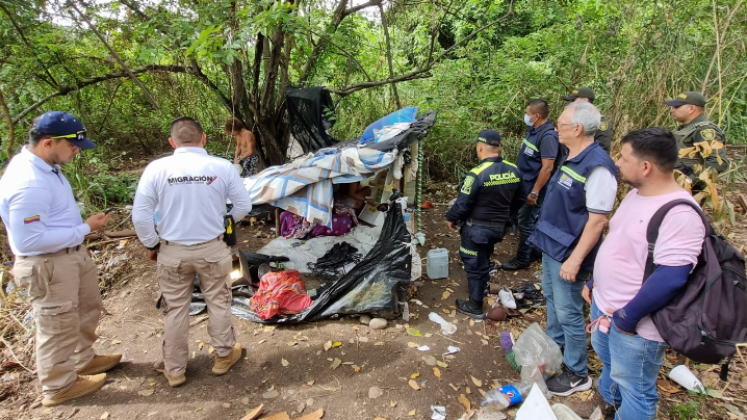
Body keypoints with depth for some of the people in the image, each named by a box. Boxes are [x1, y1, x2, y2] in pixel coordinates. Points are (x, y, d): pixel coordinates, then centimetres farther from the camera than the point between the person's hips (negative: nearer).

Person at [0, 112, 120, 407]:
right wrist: (85, 228, -24)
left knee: (87, 308, 26)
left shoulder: (44, 166, 1)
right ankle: (59, 386, 33)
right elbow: (30, 239, -29)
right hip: (47, 265, -10)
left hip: (70, 254, 10)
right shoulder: (28, 183, -30)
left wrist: (80, 236, 15)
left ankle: (84, 359, 49)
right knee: (58, 327, 10)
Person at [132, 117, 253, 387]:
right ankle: (224, 356, 34)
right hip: (212, 249, 0)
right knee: (218, 304, 17)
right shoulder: (222, 167, -10)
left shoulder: (157, 168, -9)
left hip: (172, 253, 1)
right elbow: (244, 206, -1)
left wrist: (151, 245, 8)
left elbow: (140, 215, -7)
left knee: (175, 310, 16)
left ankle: (174, 370, 31)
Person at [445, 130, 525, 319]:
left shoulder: (477, 174, -25)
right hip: (498, 227, 7)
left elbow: (462, 204, -19)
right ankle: (481, 289, 48)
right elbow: (519, 200, 10)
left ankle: (475, 307, 18)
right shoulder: (514, 171, -2)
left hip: (477, 228, -7)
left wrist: (451, 218, -1)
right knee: (483, 261, 27)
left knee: (474, 265, 7)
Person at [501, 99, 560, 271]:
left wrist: (534, 192, -24)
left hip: (532, 187, -9)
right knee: (532, 220, 20)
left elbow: (547, 167, -25)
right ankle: (535, 250, 35)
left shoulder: (548, 136, -23)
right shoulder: (534, 130, 7)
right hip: (523, 184, 9)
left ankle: (522, 259, 15)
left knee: (526, 223, 1)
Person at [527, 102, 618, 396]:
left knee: (568, 312, 4)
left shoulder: (597, 167, -24)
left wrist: (575, 259, -25)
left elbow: (598, 219, -25)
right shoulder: (571, 158, 5)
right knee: (551, 298, 24)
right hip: (551, 244, 10)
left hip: (568, 251, -10)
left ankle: (576, 374, 24)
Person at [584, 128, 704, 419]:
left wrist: (628, 318, -21)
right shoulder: (635, 194, 3)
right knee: (609, 364, 31)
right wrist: (593, 282, 14)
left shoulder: (680, 214, -27)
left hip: (633, 326, -9)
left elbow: (669, 279, -30)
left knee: (633, 389, 12)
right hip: (603, 305, 9)